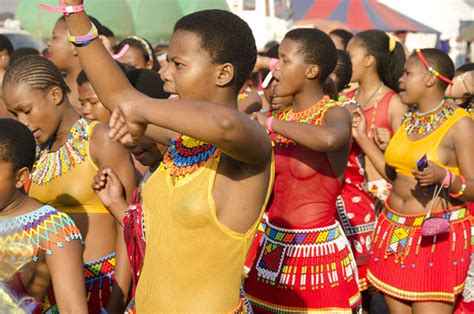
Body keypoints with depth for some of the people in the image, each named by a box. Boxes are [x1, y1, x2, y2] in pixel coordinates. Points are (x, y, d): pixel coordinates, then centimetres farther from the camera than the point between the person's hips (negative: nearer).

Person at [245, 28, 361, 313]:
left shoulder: (335, 114, -12)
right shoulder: (282, 118, 6)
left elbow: (329, 138, -38)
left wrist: (271, 123, -25)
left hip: (318, 249, -6)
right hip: (274, 248, 6)